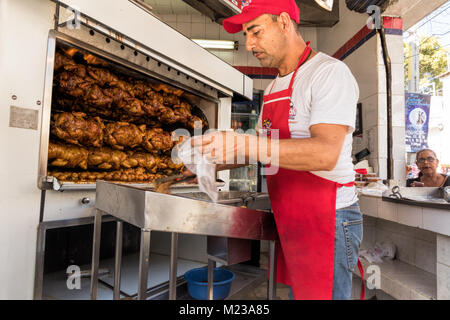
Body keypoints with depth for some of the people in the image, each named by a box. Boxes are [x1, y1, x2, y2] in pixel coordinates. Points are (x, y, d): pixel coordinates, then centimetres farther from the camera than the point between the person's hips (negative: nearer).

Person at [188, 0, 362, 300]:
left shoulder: (330, 72, -12)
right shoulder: (274, 88, 15)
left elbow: (326, 153, -27)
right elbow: (264, 147, 19)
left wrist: (243, 145, -34)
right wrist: (210, 164, 9)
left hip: (327, 221, -7)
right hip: (290, 220, 8)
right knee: (296, 291, 18)